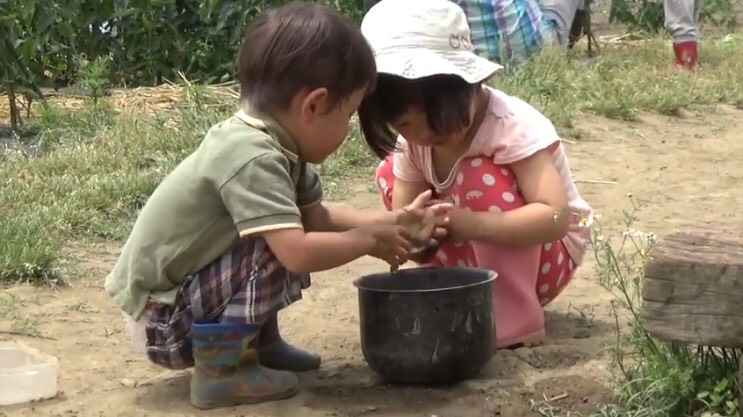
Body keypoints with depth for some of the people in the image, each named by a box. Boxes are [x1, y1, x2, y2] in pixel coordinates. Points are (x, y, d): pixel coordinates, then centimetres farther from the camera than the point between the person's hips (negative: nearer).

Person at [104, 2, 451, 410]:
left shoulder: (277, 144, -1)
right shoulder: (253, 158, -29)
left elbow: (315, 214, 9)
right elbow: (297, 252, -35)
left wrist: (394, 222, 2)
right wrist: (369, 239, -19)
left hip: (187, 291, 9)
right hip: (159, 318, -9)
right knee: (279, 247, -25)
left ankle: (260, 341, 19)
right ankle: (217, 369, -14)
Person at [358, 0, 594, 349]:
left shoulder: (514, 127, -30)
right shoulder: (413, 143, -11)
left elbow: (555, 217, -38)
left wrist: (469, 224, -47)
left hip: (547, 254, -7)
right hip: (482, 257, 7)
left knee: (479, 178, -32)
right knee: (391, 173, -5)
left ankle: (514, 318, -23)